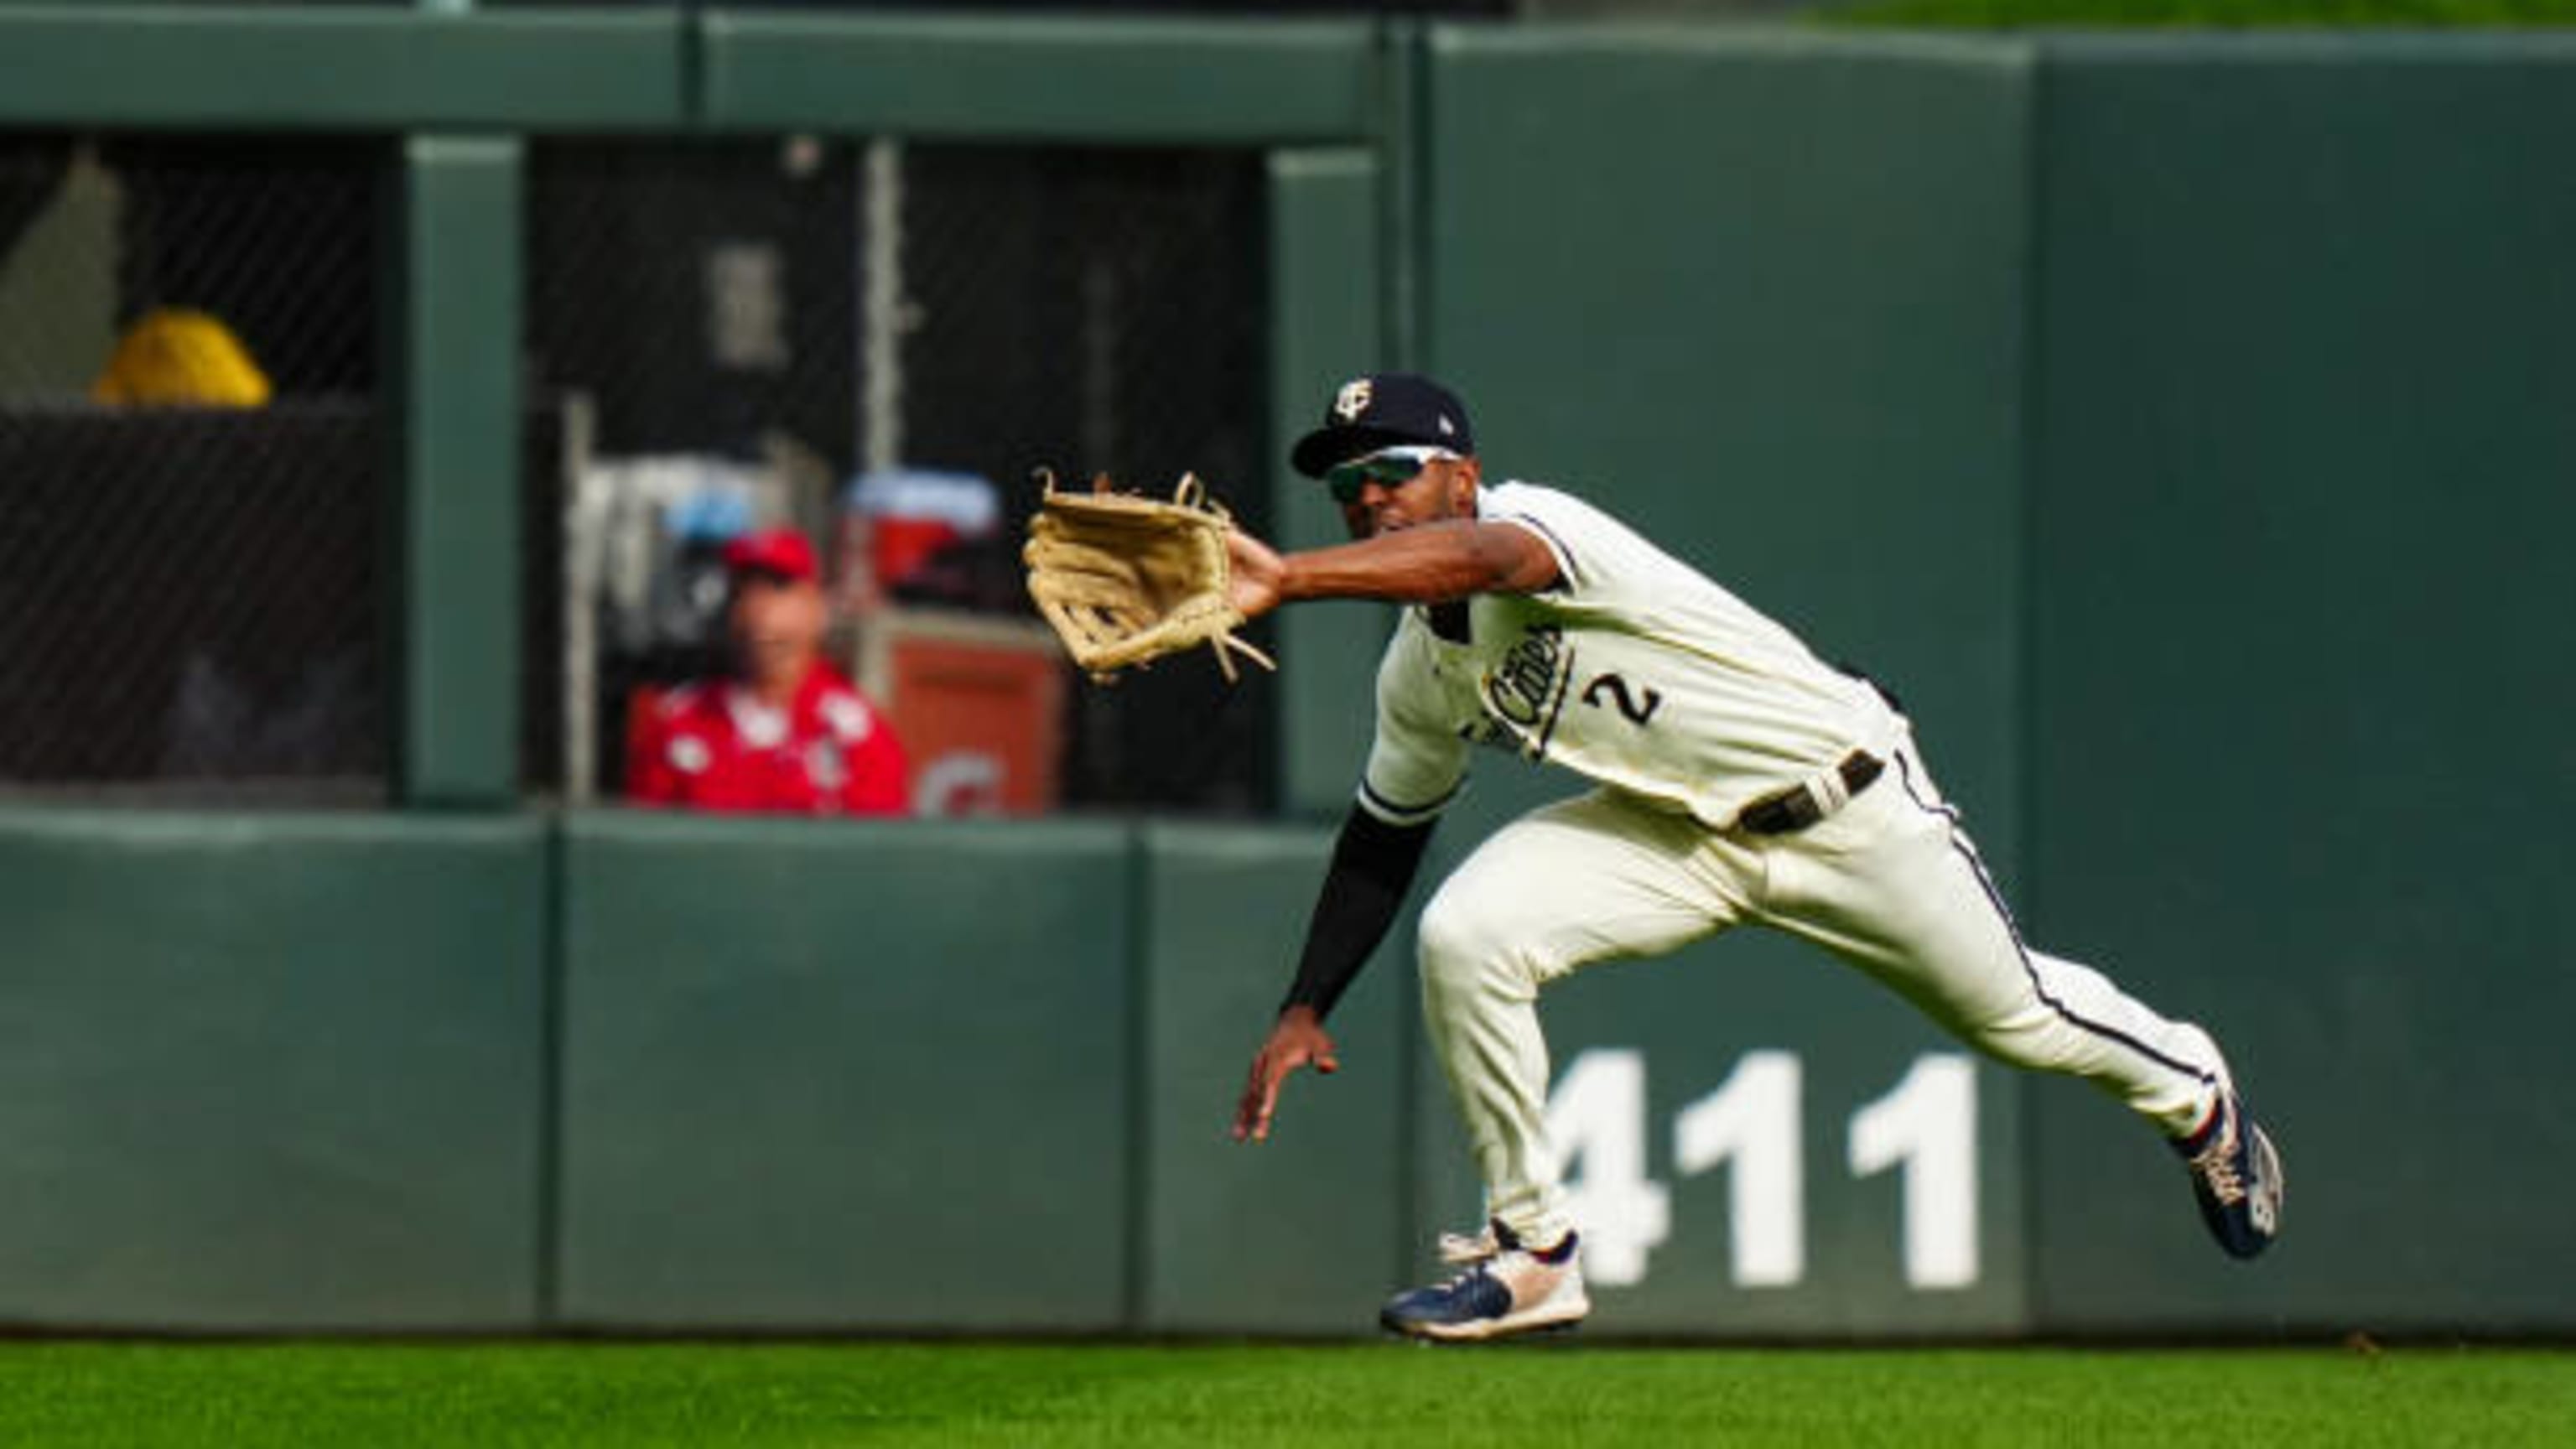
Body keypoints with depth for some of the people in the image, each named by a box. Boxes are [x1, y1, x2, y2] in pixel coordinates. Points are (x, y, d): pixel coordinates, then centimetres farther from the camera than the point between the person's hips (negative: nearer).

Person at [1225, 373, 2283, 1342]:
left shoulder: (1534, 523, -29)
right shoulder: (1417, 676, -5)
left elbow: (1478, 560, -53)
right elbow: (1383, 838, 10)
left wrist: (1282, 580, -65)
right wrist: (1305, 1008, 4)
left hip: (1852, 809, -6)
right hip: (1678, 835, 6)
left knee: (2018, 1017, 13)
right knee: (1462, 937, -19)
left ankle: (2193, 1095, 48)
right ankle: (1531, 1253, -7)